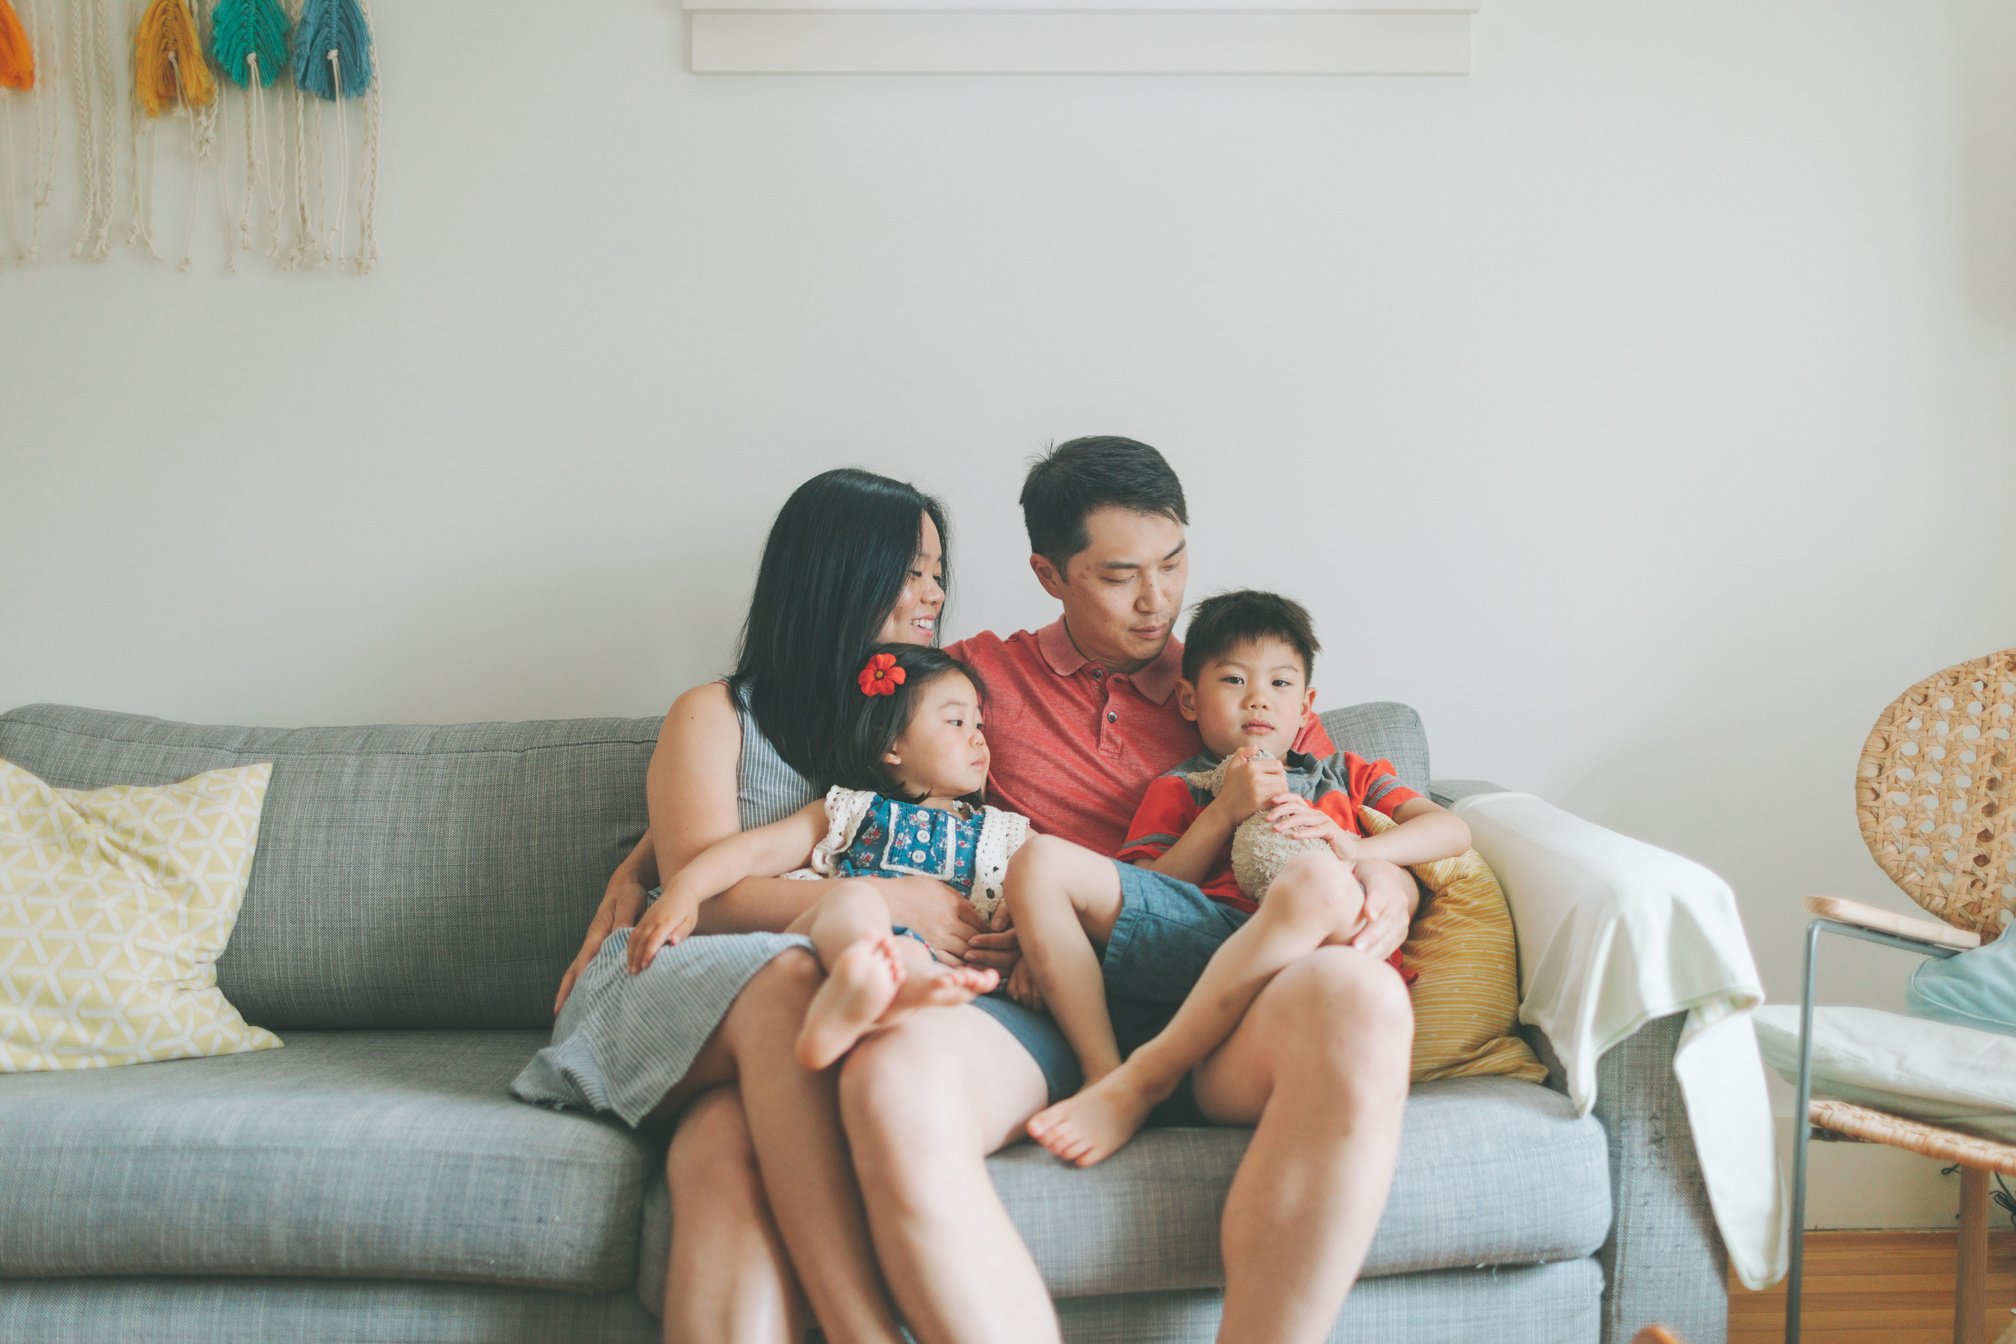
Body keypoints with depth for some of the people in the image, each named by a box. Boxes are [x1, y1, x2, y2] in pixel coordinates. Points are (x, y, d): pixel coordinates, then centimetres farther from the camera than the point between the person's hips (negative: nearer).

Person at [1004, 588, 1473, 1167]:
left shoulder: (1346, 776, 34)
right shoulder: (1178, 790, 30)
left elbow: (1453, 830, 18)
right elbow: (1148, 892, 13)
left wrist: (1355, 850, 1)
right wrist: (1225, 812, 4)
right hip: (1200, 933, 1)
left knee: (1316, 879, -40)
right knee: (1040, 863, -15)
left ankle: (1143, 1080, -36)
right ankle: (1102, 1070, -25)